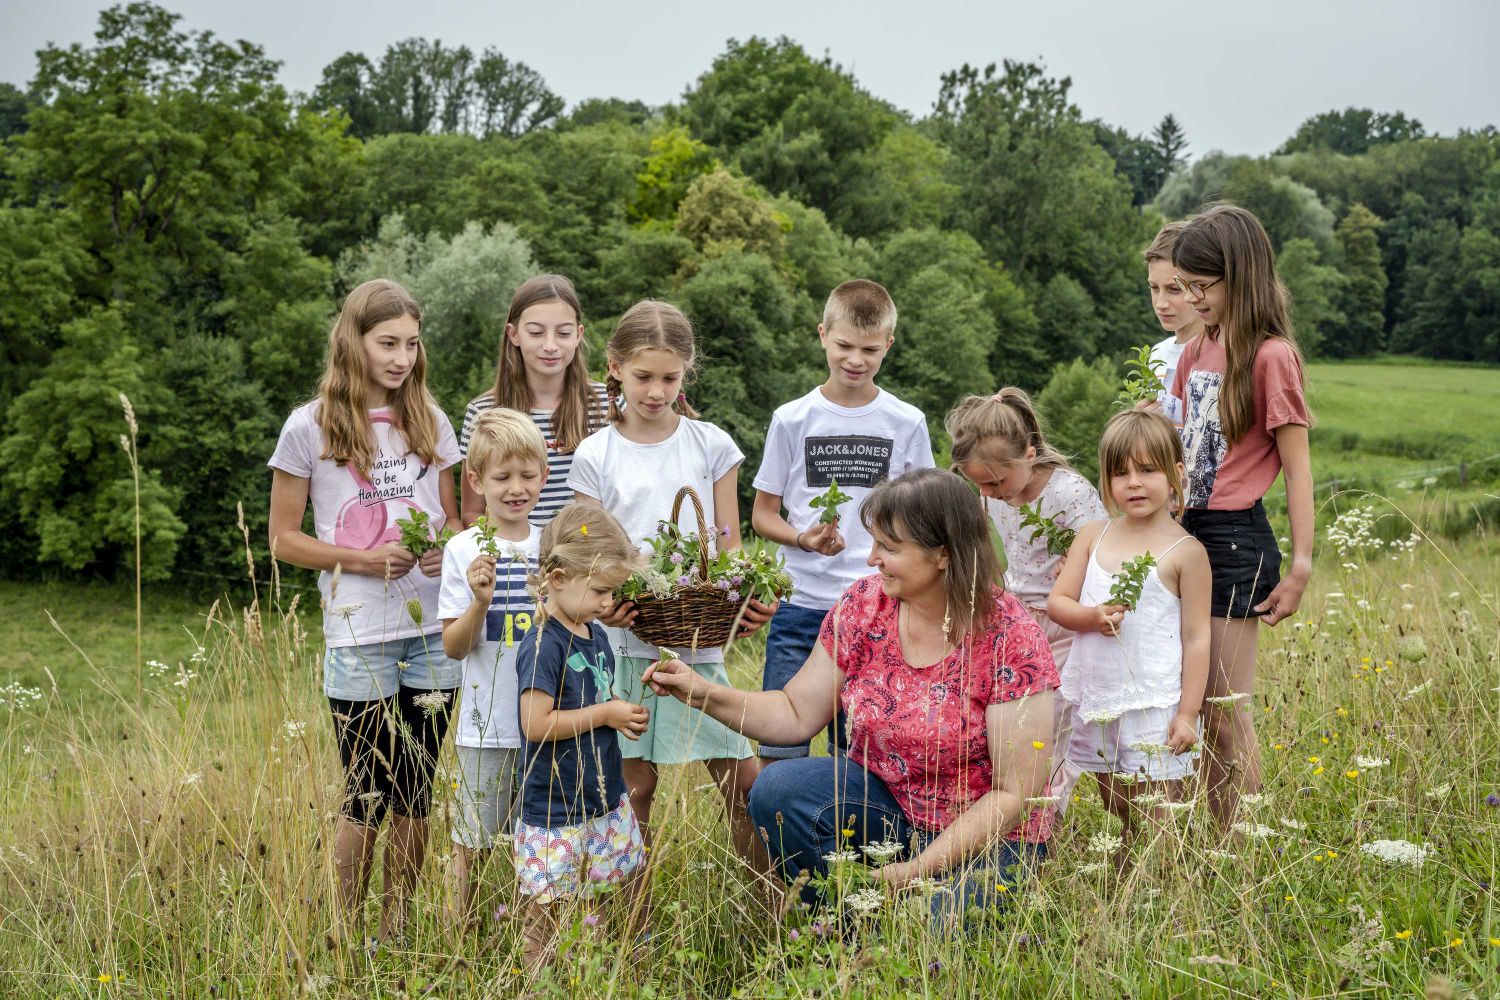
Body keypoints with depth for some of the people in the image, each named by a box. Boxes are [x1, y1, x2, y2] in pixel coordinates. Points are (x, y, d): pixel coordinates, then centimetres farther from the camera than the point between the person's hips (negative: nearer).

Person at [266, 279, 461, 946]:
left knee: (415, 794, 9)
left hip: (435, 633, 4)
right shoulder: (310, 427, -3)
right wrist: (363, 559, -14)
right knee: (368, 797, 0)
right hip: (359, 638, -3)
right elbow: (284, 540, 0)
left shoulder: (430, 422, 8)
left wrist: (448, 550, -7)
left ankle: (396, 933, 21)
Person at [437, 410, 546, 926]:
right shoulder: (464, 550, -6)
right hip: (487, 724, -3)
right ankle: (458, 928, 21)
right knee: (474, 840, 6)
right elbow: (454, 647, -7)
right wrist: (479, 603, -24)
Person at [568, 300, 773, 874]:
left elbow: (730, 546, 7)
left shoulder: (711, 445, 6)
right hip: (628, 640, -1)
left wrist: (746, 600, -13)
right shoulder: (596, 456, 3)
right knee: (635, 788, 5)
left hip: (700, 638, 1)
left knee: (745, 783, -1)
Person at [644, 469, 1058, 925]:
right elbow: (798, 715, 1)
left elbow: (1014, 794, -17)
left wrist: (918, 869, -23)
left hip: (985, 837, -5)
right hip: (883, 798, 5)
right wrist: (704, 693, -13)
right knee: (779, 789, -23)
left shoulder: (1010, 638, -20)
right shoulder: (864, 605, -6)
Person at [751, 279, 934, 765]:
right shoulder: (792, 419, 3)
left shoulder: (907, 423, 5)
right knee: (778, 747, -2)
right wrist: (803, 538, -13)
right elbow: (762, 514, 7)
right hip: (802, 604, 0)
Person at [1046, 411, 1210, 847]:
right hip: (1097, 703, 5)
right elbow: (1057, 601, 6)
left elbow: (1196, 638, -5)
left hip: (1155, 708, -5)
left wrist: (1188, 714, -9)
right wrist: (1092, 617, -16)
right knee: (1121, 823, 15)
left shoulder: (1186, 552, -6)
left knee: (1159, 827, -2)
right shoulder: (1093, 536, 6)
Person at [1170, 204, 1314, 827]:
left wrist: (1300, 567, -14)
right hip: (1187, 531, 8)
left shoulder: (1270, 356, -11)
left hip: (1236, 541, -7)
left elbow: (1297, 467, -11)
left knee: (1225, 710, -3)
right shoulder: (1196, 353, 12)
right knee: (1197, 706, 10)